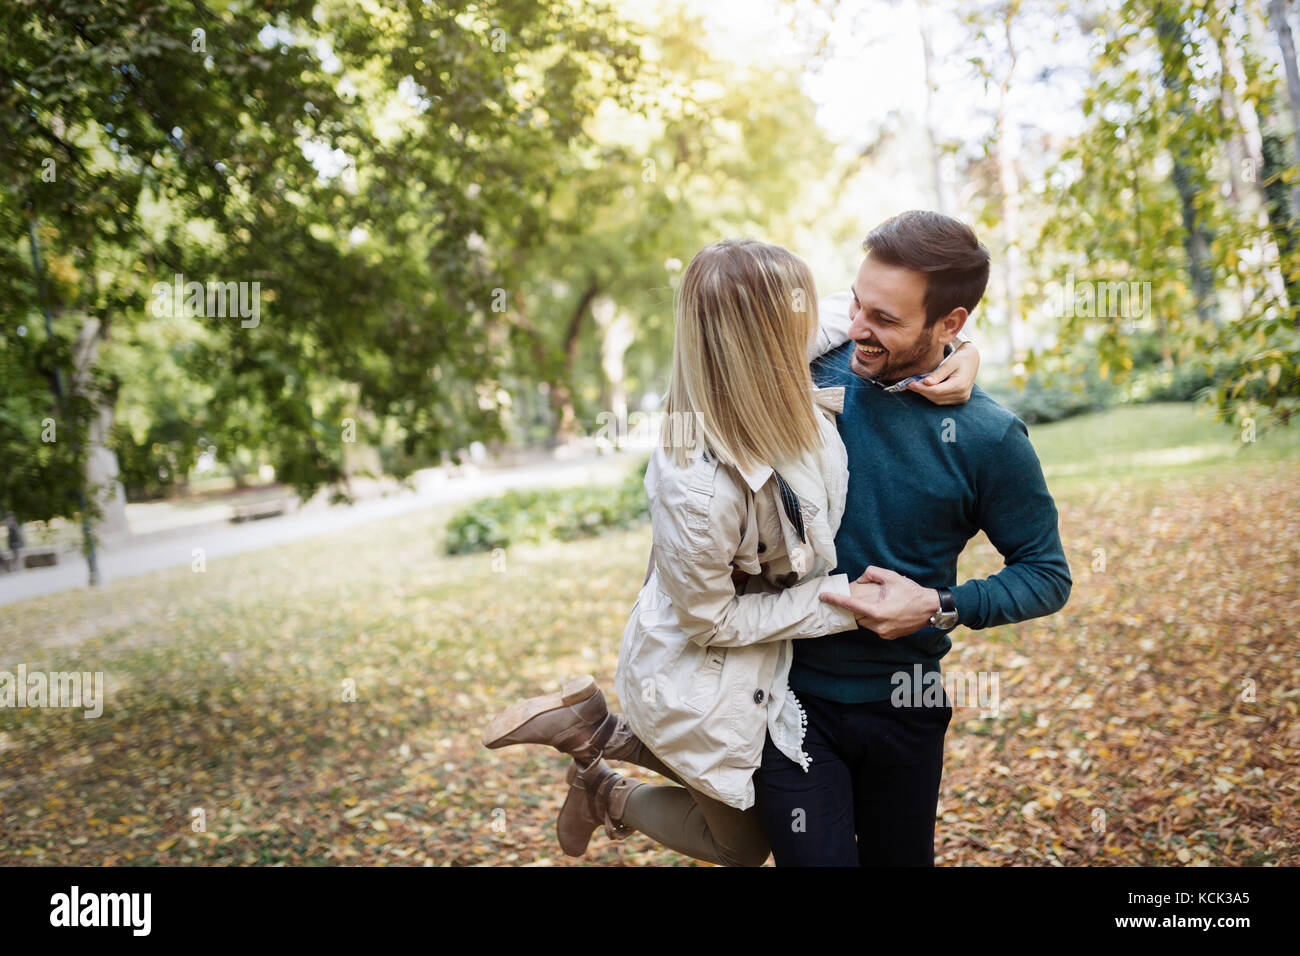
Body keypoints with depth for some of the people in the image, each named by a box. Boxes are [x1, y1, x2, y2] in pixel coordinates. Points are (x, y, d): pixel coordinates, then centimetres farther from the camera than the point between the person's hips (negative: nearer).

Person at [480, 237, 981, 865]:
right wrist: (837, 601, -23)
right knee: (742, 842, 20)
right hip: (700, 683, -7)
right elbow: (710, 619, -24)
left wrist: (962, 352, -19)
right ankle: (604, 795, 35)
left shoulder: (787, 391, -19)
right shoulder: (698, 488, -39)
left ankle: (592, 729, 30)